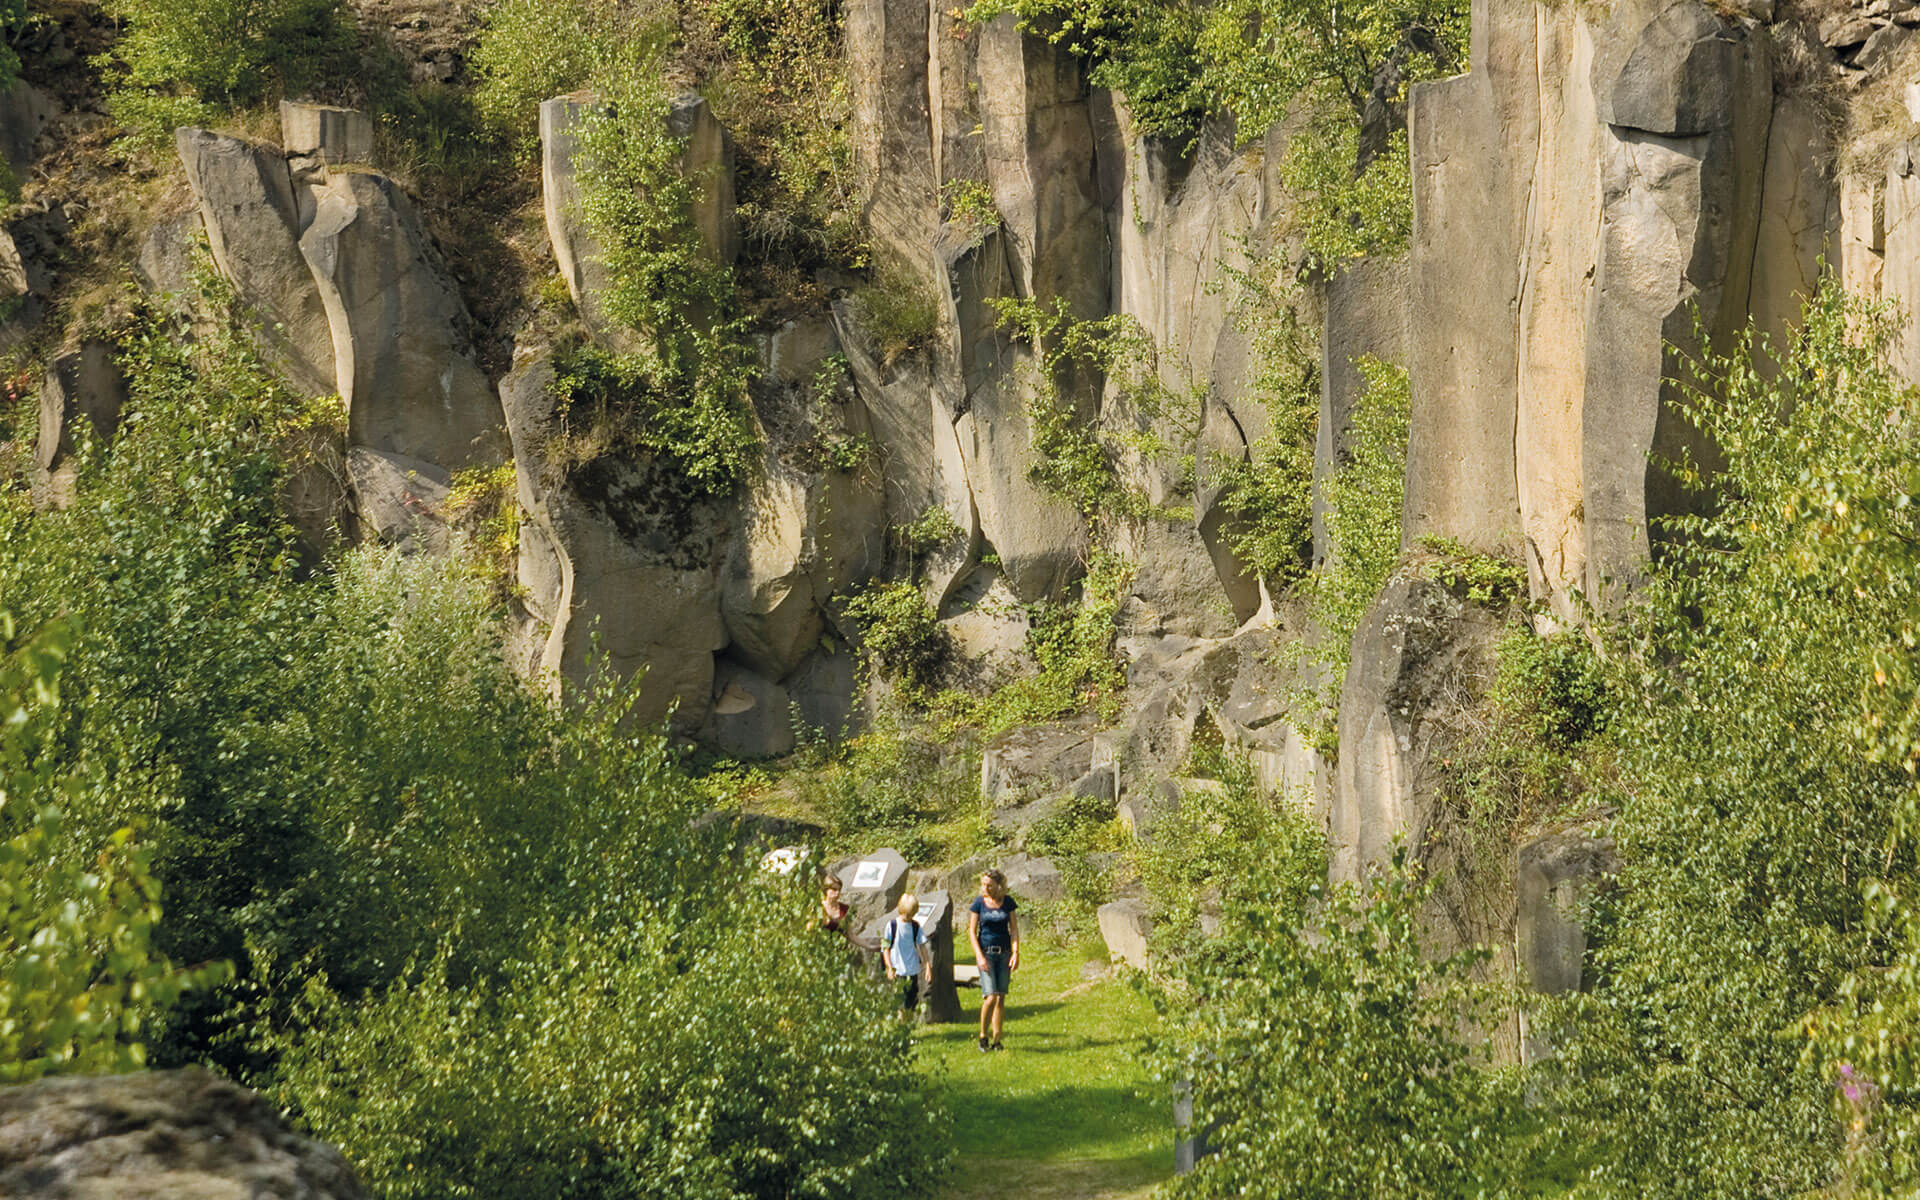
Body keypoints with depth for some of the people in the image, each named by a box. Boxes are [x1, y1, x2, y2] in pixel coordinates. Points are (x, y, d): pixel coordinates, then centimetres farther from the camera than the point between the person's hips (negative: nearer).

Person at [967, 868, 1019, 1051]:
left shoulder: (1007, 902, 1)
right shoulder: (979, 903, -4)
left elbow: (1014, 929, 5)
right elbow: (972, 931, -2)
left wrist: (1016, 952, -6)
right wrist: (979, 956, -12)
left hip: (1004, 953, 2)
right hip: (986, 952, -2)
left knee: (1001, 998, 2)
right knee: (990, 997, -13)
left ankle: (996, 1040, 8)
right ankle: (983, 1036, 4)